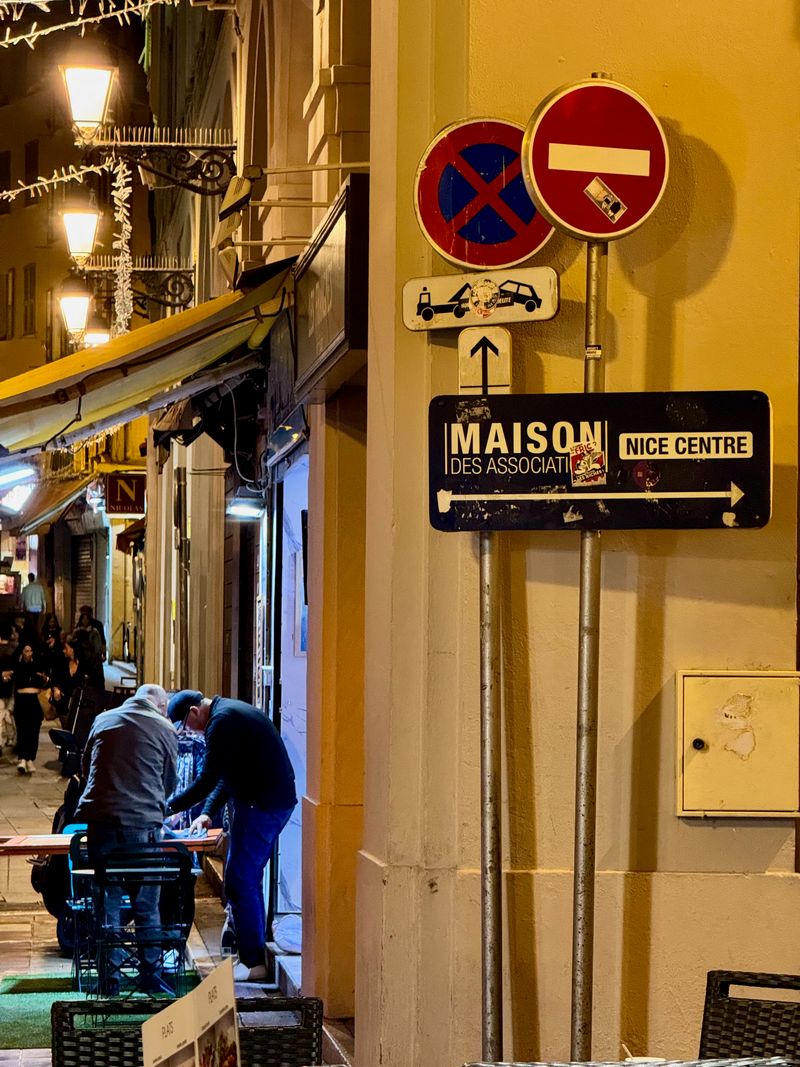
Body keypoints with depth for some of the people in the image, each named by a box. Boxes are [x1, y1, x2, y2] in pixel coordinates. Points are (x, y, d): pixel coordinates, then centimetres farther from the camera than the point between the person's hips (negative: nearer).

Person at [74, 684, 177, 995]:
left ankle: (110, 978, 8)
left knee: (107, 901, 7)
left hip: (100, 820, 2)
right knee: (147, 904, 7)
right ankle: (150, 976, 12)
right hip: (144, 822, -2)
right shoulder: (165, 730, 8)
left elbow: (86, 766, 25)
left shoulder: (103, 720, 15)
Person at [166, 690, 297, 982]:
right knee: (249, 878, 16)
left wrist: (170, 807, -8)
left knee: (239, 881, -6)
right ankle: (255, 953, 22)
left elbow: (208, 779, -17)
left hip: (262, 805, -11)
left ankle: (252, 962, -4)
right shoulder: (231, 713, 18)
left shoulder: (222, 721, -16)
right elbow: (226, 775, 22)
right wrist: (208, 812, 14)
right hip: (276, 801, 11)